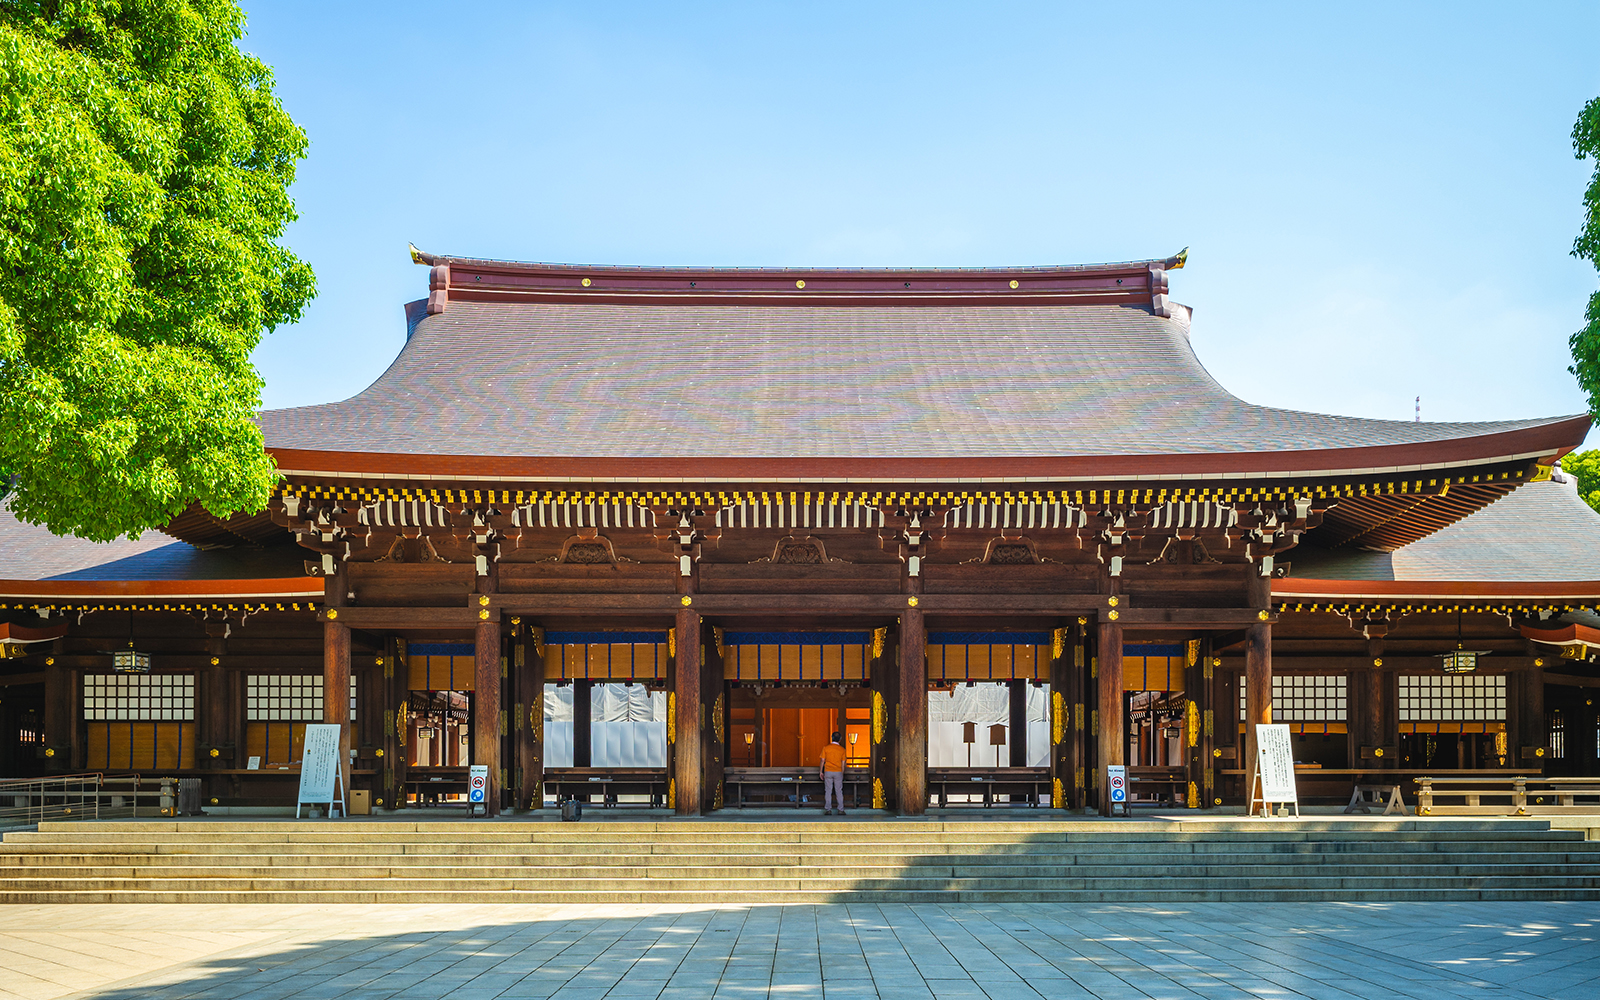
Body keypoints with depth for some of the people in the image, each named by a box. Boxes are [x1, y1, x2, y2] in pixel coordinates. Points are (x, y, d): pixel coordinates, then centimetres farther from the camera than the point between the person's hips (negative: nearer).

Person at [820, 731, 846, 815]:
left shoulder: (826, 748, -2)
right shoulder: (842, 749, 0)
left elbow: (822, 761, -1)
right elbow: (843, 763, 3)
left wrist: (821, 771, 7)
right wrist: (842, 774, 12)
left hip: (828, 772, 0)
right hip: (838, 772, 0)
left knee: (828, 791, 3)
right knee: (839, 791, 5)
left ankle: (828, 810, 2)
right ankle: (841, 810, 5)